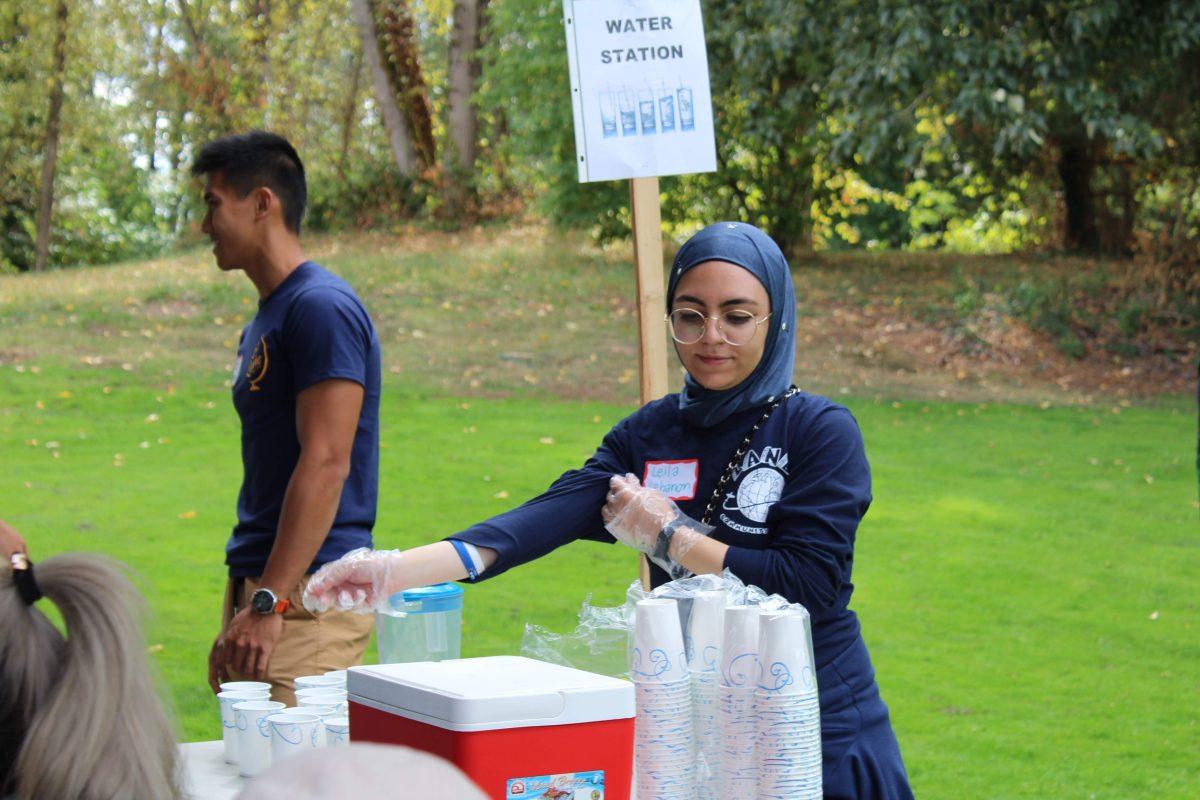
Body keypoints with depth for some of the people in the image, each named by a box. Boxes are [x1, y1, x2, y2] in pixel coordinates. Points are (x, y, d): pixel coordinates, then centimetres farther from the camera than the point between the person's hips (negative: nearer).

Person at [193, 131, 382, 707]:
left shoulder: (321, 308, -12)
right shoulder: (265, 318, 18)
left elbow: (326, 466, -20)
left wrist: (269, 602, -23)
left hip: (309, 595, -10)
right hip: (258, 585, 10)